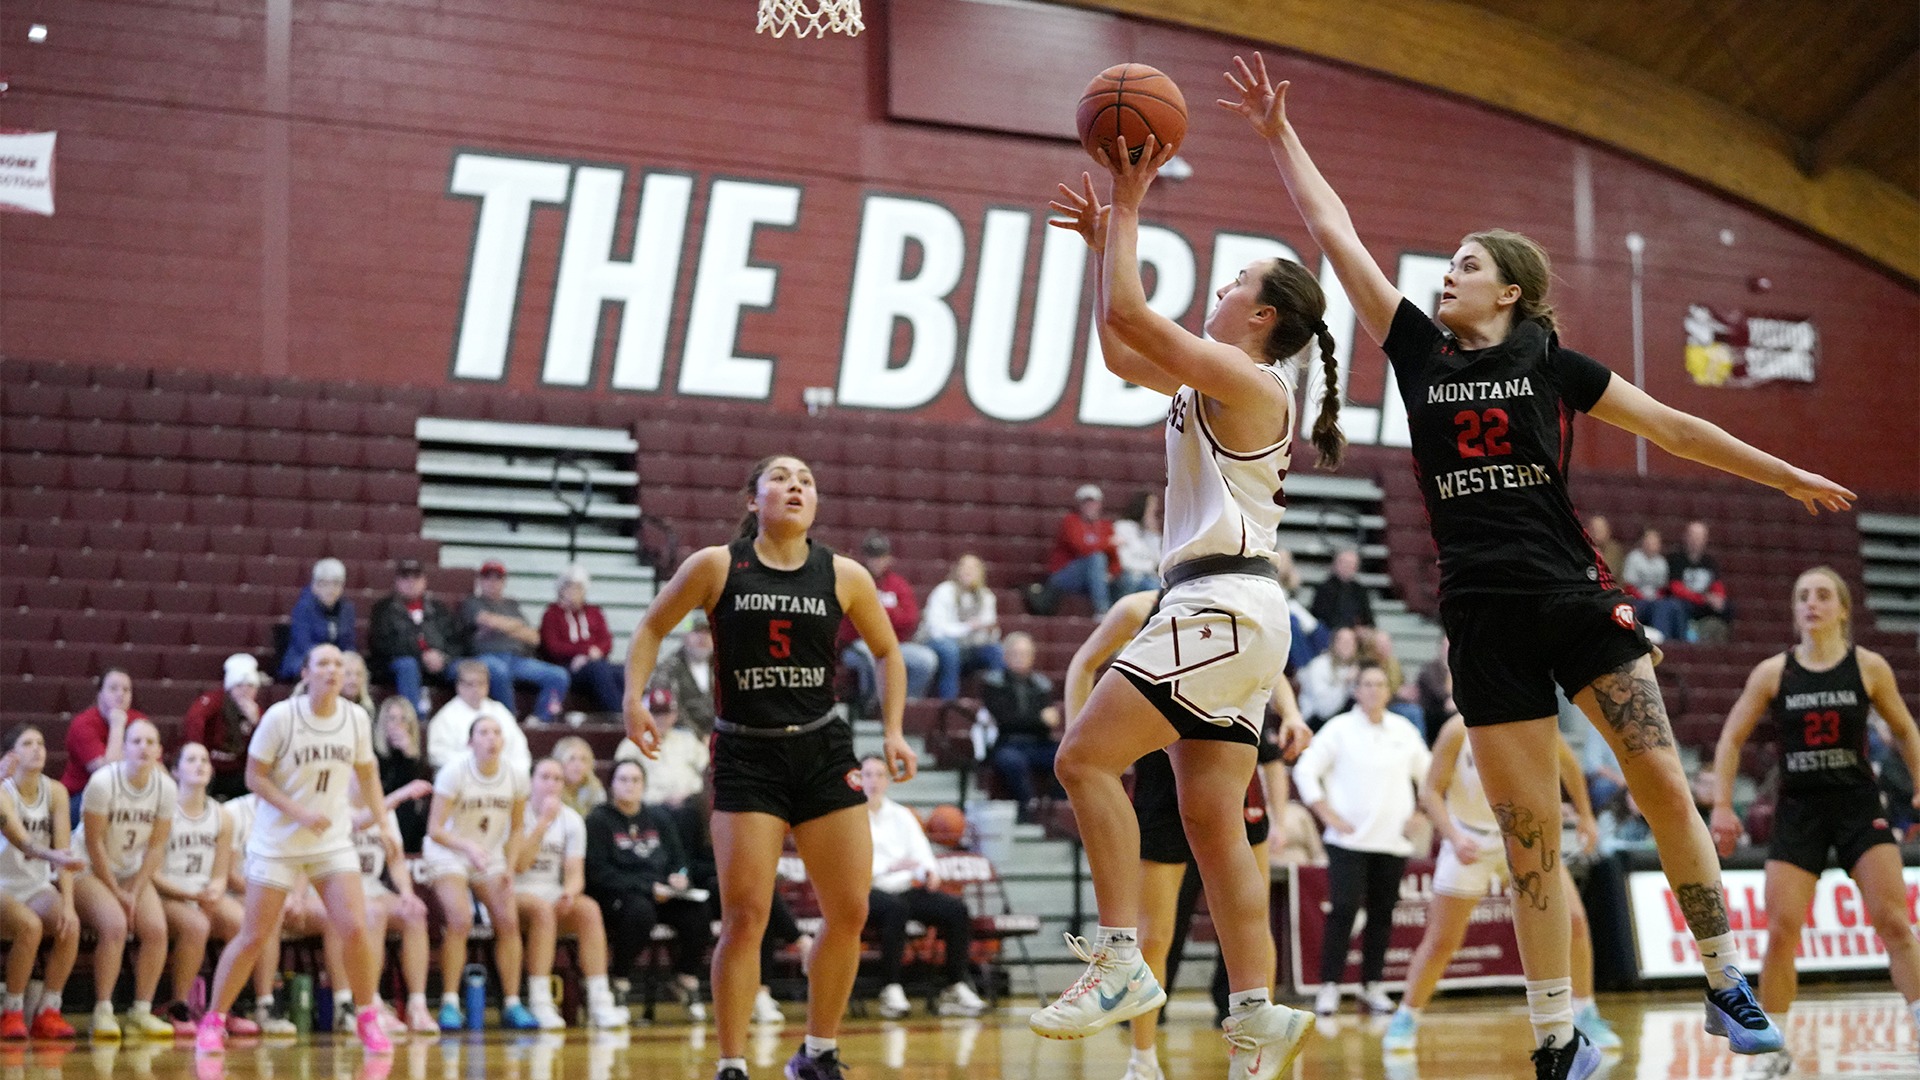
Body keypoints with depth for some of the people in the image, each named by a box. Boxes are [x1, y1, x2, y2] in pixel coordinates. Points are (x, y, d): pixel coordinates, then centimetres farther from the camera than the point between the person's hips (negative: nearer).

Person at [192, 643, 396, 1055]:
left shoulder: (357, 719, -2)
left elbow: (366, 773, 13)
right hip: (276, 843, -3)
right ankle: (213, 1020, 15)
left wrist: (383, 822, 8)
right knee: (254, 936, -1)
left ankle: (367, 1019, 7)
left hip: (333, 842, 3)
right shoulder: (280, 717, -13)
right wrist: (299, 812, -19)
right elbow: (254, 777, -10)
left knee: (355, 928, -11)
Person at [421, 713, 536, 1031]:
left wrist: (510, 867, -7)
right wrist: (468, 846, -39)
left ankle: (512, 1004, -1)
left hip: (489, 855, 4)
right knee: (460, 921, -24)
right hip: (447, 853, -4)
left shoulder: (515, 777, -8)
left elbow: (516, 829, 6)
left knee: (509, 921, -11)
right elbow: (435, 829, -23)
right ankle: (450, 1004, -17)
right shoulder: (454, 772, -20)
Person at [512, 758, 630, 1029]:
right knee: (542, 908, -37)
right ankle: (540, 1004, -38)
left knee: (589, 908, -27)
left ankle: (599, 1001, -32)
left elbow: (575, 873, 3)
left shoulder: (572, 820, 8)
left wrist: (570, 892, -21)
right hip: (516, 894, -4)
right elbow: (518, 864, -17)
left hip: (554, 895, 4)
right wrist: (544, 822, -20)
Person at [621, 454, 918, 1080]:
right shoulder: (716, 566, -4)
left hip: (824, 752, 3)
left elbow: (887, 653, 15)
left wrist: (894, 731, 5)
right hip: (747, 756, -3)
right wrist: (634, 699, -6)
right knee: (744, 916, -10)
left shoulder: (844, 576, 2)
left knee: (849, 912, 1)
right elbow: (653, 628, 8)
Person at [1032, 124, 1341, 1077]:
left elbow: (1126, 313, -15)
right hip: (1222, 613, 10)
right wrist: (1104, 239, 25)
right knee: (1211, 819, 4)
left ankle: (1122, 962, -14)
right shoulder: (1214, 382, 19)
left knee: (1084, 757, -13)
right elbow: (1119, 350, 30)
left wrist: (1128, 205, -4)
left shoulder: (1245, 380, -9)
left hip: (1223, 606, -10)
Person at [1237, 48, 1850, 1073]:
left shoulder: (1550, 361, 6)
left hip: (1575, 598, -1)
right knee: (1529, 836, 0)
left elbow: (1670, 426, 11)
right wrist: (1278, 133, 10)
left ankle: (1728, 986, 6)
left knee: (1664, 783, -6)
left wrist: (1788, 476, 12)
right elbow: (1336, 235, 10)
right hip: (1483, 615, 1)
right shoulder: (1418, 349, 10)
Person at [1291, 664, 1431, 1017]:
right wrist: (1328, 815, -8)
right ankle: (1329, 986, -7)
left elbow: (1429, 773, 23)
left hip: (1393, 841, 4)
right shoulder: (1339, 729, -1)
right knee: (1343, 911, -11)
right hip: (1349, 840, -4)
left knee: (1382, 915, 5)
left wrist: (1420, 814, 11)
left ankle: (1372, 986, 14)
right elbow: (1305, 770, -3)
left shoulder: (1404, 731, 11)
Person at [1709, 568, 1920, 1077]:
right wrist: (1721, 805, -4)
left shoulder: (1869, 667, -2)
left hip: (1859, 806, -1)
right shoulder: (1773, 672, -1)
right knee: (1780, 931, -5)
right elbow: (1731, 739, 5)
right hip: (1798, 811, 1)